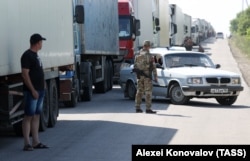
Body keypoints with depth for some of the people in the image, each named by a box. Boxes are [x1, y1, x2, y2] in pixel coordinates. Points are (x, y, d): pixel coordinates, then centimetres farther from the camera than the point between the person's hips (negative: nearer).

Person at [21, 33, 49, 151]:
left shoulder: (35, 55, 16)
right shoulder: (27, 55, -13)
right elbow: (25, 74, -18)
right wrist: (33, 90, -21)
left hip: (39, 90, 9)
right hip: (32, 91, -9)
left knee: (36, 116, 10)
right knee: (28, 116, -7)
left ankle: (36, 142, 14)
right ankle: (27, 143, -7)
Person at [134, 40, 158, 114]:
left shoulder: (137, 56, 6)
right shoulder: (149, 56, -11)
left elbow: (135, 66, 11)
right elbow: (153, 67, -11)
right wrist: (155, 77, -7)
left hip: (139, 76, 6)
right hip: (147, 76, -6)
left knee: (139, 92, 12)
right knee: (148, 92, -3)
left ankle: (137, 108, 12)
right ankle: (148, 109, -5)